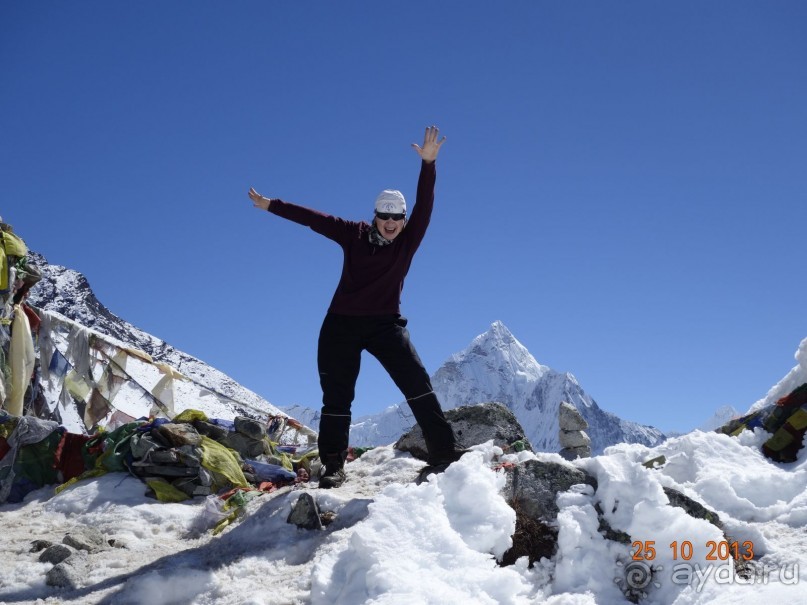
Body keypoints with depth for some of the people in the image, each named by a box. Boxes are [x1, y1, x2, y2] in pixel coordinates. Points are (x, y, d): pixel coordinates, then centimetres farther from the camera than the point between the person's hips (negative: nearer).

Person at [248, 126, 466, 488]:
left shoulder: (409, 240, -1)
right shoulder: (353, 234, 0)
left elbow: (425, 204, -13)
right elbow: (313, 219, 2)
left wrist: (428, 164, -25)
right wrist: (270, 205, 3)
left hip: (385, 323, 0)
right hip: (342, 323, 1)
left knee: (417, 382, -14)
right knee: (337, 396, 3)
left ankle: (442, 450, -10)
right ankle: (333, 465, 13)